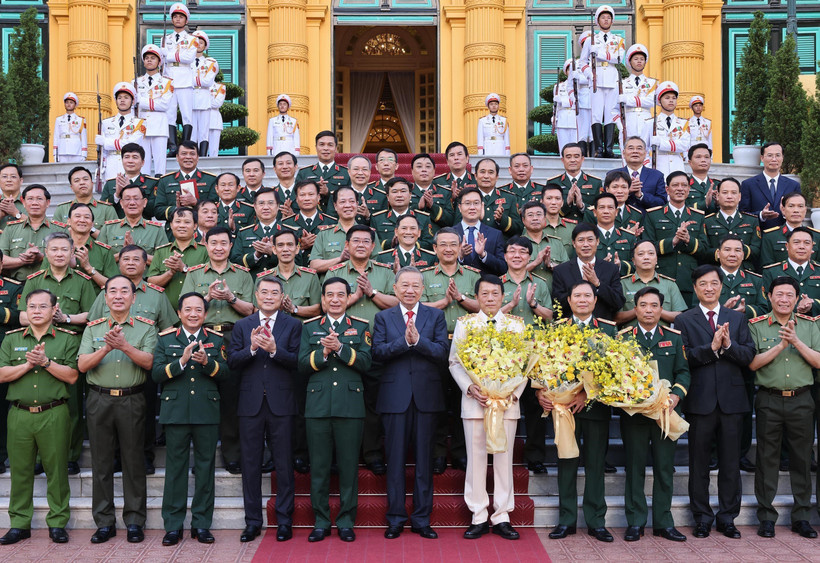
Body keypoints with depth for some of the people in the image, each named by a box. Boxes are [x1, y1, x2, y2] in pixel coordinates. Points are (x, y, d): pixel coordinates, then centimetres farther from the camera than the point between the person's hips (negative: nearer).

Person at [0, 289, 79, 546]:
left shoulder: (67, 339, 5)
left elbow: (72, 376, -4)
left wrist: (46, 361, -13)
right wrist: (28, 364, -9)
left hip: (54, 414, -2)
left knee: (56, 469, 1)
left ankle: (57, 523, 10)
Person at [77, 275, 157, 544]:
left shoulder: (146, 327, 3)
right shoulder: (93, 328, 9)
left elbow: (148, 361, -9)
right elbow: (82, 365, -1)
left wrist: (124, 345, -23)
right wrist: (106, 348, -16)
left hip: (132, 400, -2)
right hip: (99, 399, 2)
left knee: (133, 461, 2)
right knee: (101, 462, 6)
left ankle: (134, 522, 12)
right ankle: (104, 523, 16)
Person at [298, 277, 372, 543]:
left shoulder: (361, 327, 9)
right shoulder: (309, 327, 12)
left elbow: (365, 363, -3)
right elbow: (302, 365, 2)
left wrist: (340, 348, -16)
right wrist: (323, 352, -15)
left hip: (350, 406, -1)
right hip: (318, 406, 1)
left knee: (349, 466, 3)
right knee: (319, 466, 5)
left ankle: (346, 521, 14)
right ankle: (321, 521, 15)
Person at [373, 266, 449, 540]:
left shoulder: (436, 316, 7)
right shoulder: (383, 317, 8)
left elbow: (443, 352, -6)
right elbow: (377, 352, -7)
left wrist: (418, 340, -19)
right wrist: (404, 341, -19)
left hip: (426, 396, 0)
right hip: (395, 397, 0)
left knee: (424, 460, 6)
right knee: (395, 460, 5)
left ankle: (422, 519, 15)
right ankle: (395, 519, 15)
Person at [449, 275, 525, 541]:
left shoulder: (517, 324, 8)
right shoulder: (464, 323, 7)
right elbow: (455, 362, 4)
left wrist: (513, 392, -9)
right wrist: (471, 388, -11)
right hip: (474, 400, 0)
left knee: (504, 457, 4)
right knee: (476, 457, 2)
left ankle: (501, 517, 12)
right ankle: (479, 517, 11)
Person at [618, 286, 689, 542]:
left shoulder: (674, 338, 9)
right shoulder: (623, 337, 5)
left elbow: (683, 371, 7)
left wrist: (676, 395, -9)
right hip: (633, 413, -1)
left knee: (665, 468, 6)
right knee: (635, 468, 5)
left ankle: (663, 522, 16)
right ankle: (635, 522, 13)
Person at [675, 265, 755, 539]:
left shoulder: (737, 318, 10)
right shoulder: (683, 320, 3)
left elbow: (749, 356, 0)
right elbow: (683, 358, -9)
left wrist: (728, 345, -17)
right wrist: (711, 347, -21)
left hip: (731, 399, 2)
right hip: (700, 401, -2)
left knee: (730, 463, 8)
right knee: (699, 462, 6)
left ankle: (727, 518, 19)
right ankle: (702, 517, 17)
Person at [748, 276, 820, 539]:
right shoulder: (756, 326, 1)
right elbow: (752, 363, -7)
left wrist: (797, 341, -14)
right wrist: (781, 345, -15)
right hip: (769, 400, -2)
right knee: (767, 459, 3)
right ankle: (766, 517, 13)